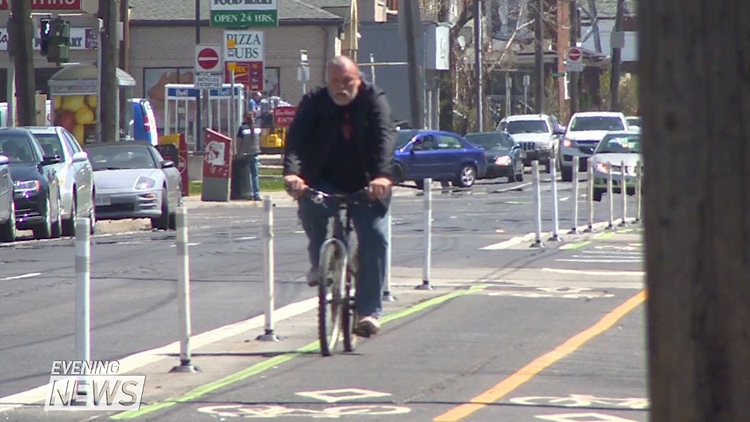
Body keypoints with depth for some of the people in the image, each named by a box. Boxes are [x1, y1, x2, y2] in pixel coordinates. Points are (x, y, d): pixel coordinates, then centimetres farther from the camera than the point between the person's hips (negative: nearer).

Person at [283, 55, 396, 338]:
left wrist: (383, 175, -42)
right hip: (325, 184, 0)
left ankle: (369, 311, -13)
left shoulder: (374, 99, -8)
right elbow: (296, 138, -21)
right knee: (309, 205, -31)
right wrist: (292, 172, -42)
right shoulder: (314, 102, -7)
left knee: (375, 237, -16)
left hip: (366, 187, 0)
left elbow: (385, 136, -24)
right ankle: (319, 261, -4)